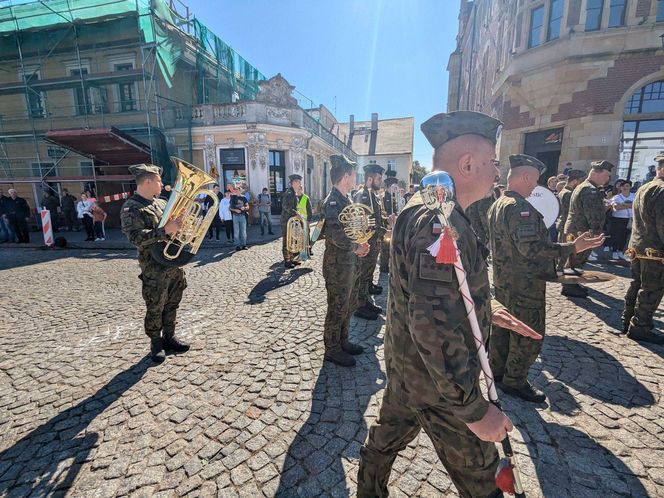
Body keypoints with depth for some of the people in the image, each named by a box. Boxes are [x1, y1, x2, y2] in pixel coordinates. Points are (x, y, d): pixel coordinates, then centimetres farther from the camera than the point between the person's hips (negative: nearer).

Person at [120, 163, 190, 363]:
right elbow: (136, 237, -21)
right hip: (154, 267, -7)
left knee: (172, 304, 15)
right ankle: (156, 343, 22)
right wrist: (165, 230, -29)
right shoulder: (131, 207, -11)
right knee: (155, 308, 6)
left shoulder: (161, 203, 12)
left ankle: (169, 337, 30)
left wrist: (179, 224, 2)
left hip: (174, 262, 7)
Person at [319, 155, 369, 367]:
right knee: (338, 308, 3)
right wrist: (356, 248, -17)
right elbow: (335, 234, -30)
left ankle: (342, 342, 35)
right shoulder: (333, 201, -18)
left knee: (349, 304, 19)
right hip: (337, 264, -10)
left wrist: (358, 245, 7)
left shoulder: (344, 199, 13)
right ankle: (332, 350, 21)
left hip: (348, 263, 10)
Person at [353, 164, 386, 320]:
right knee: (362, 275, 1)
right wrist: (383, 231, -20)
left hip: (374, 243, 10)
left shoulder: (373, 195, 14)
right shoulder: (362, 196, -17)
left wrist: (386, 221, 6)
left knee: (368, 273, 18)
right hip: (366, 244, -10)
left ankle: (366, 301, 31)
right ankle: (360, 306, 13)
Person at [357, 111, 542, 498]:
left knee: (389, 434, 27)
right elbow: (434, 324, -34)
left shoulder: (425, 207, 6)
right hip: (436, 380, -9)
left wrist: (484, 309, 10)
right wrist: (474, 408, -24)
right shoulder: (440, 221, -29)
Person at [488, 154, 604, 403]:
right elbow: (531, 248, -29)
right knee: (529, 335, 6)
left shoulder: (497, 205, 9)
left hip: (503, 279, 10)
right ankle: (514, 381, 20)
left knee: (503, 326, 20)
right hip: (524, 283, -9)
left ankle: (497, 370, 34)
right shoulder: (519, 207, -22)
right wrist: (572, 247, -25)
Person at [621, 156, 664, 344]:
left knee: (636, 285, 16)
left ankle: (627, 322, 25)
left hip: (637, 246, 9)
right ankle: (639, 328, 8)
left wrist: (635, 243, 19)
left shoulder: (642, 188, 12)